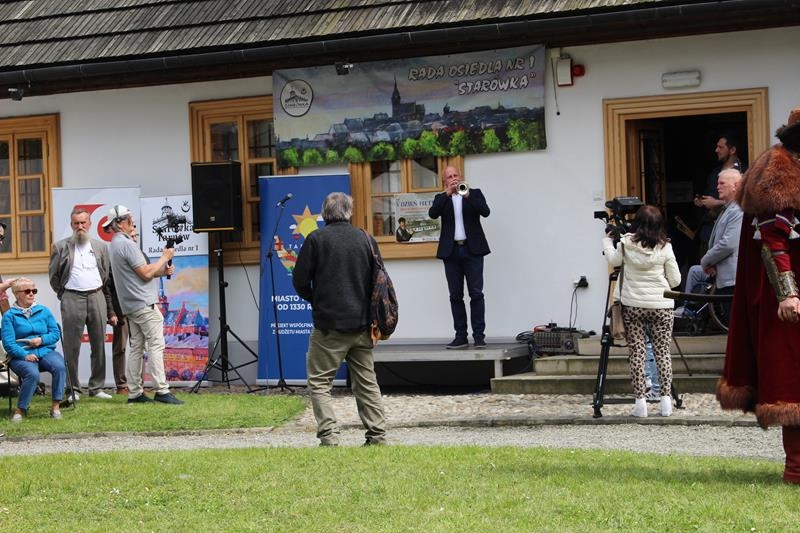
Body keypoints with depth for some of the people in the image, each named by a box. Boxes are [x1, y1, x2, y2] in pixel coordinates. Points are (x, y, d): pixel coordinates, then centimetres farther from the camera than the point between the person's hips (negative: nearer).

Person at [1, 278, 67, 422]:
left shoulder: (44, 311, 15)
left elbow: (56, 333, 11)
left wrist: (42, 340, -9)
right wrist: (25, 355, -20)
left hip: (45, 351, 3)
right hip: (21, 355, -3)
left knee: (60, 366, -29)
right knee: (32, 374, -35)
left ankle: (55, 407, -24)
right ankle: (20, 410, -19)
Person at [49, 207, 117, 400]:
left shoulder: (100, 246, 12)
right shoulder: (61, 247, 5)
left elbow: (108, 278, 11)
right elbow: (54, 276, 10)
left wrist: (111, 310, 7)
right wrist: (64, 296, 6)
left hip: (97, 297, 2)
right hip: (72, 299, -2)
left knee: (99, 346, 5)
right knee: (71, 347, -2)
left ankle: (97, 387, 12)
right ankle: (73, 389, 4)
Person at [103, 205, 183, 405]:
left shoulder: (115, 244, 18)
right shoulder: (126, 244, -15)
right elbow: (145, 273, -16)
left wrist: (162, 271, 9)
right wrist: (164, 258, -4)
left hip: (131, 306, 10)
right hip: (144, 304, -10)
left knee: (136, 347, 10)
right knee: (156, 345, -11)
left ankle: (134, 392, 10)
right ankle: (162, 391, -15)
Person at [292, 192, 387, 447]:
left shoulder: (316, 239, -7)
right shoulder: (366, 239, 5)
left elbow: (300, 280, -4)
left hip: (329, 323, -4)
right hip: (362, 323, 4)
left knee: (319, 383, 2)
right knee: (367, 382, 13)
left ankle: (329, 435, -9)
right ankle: (377, 434, 11)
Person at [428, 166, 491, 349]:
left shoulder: (474, 193, 9)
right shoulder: (441, 198, 12)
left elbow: (485, 211, -9)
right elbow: (432, 213, -8)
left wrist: (467, 195, -19)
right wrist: (447, 194, -15)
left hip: (472, 249, -2)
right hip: (451, 251, 2)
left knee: (476, 294, -6)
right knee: (455, 296, 3)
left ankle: (479, 335, -6)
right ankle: (461, 336, 8)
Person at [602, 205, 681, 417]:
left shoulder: (626, 243, -4)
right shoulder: (665, 248, -4)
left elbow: (613, 260, 16)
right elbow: (675, 280, 1)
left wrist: (607, 240, 32)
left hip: (632, 306, 0)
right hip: (661, 306, 0)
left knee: (637, 353, 4)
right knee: (662, 352, 7)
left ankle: (640, 400, 1)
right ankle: (666, 400, 6)